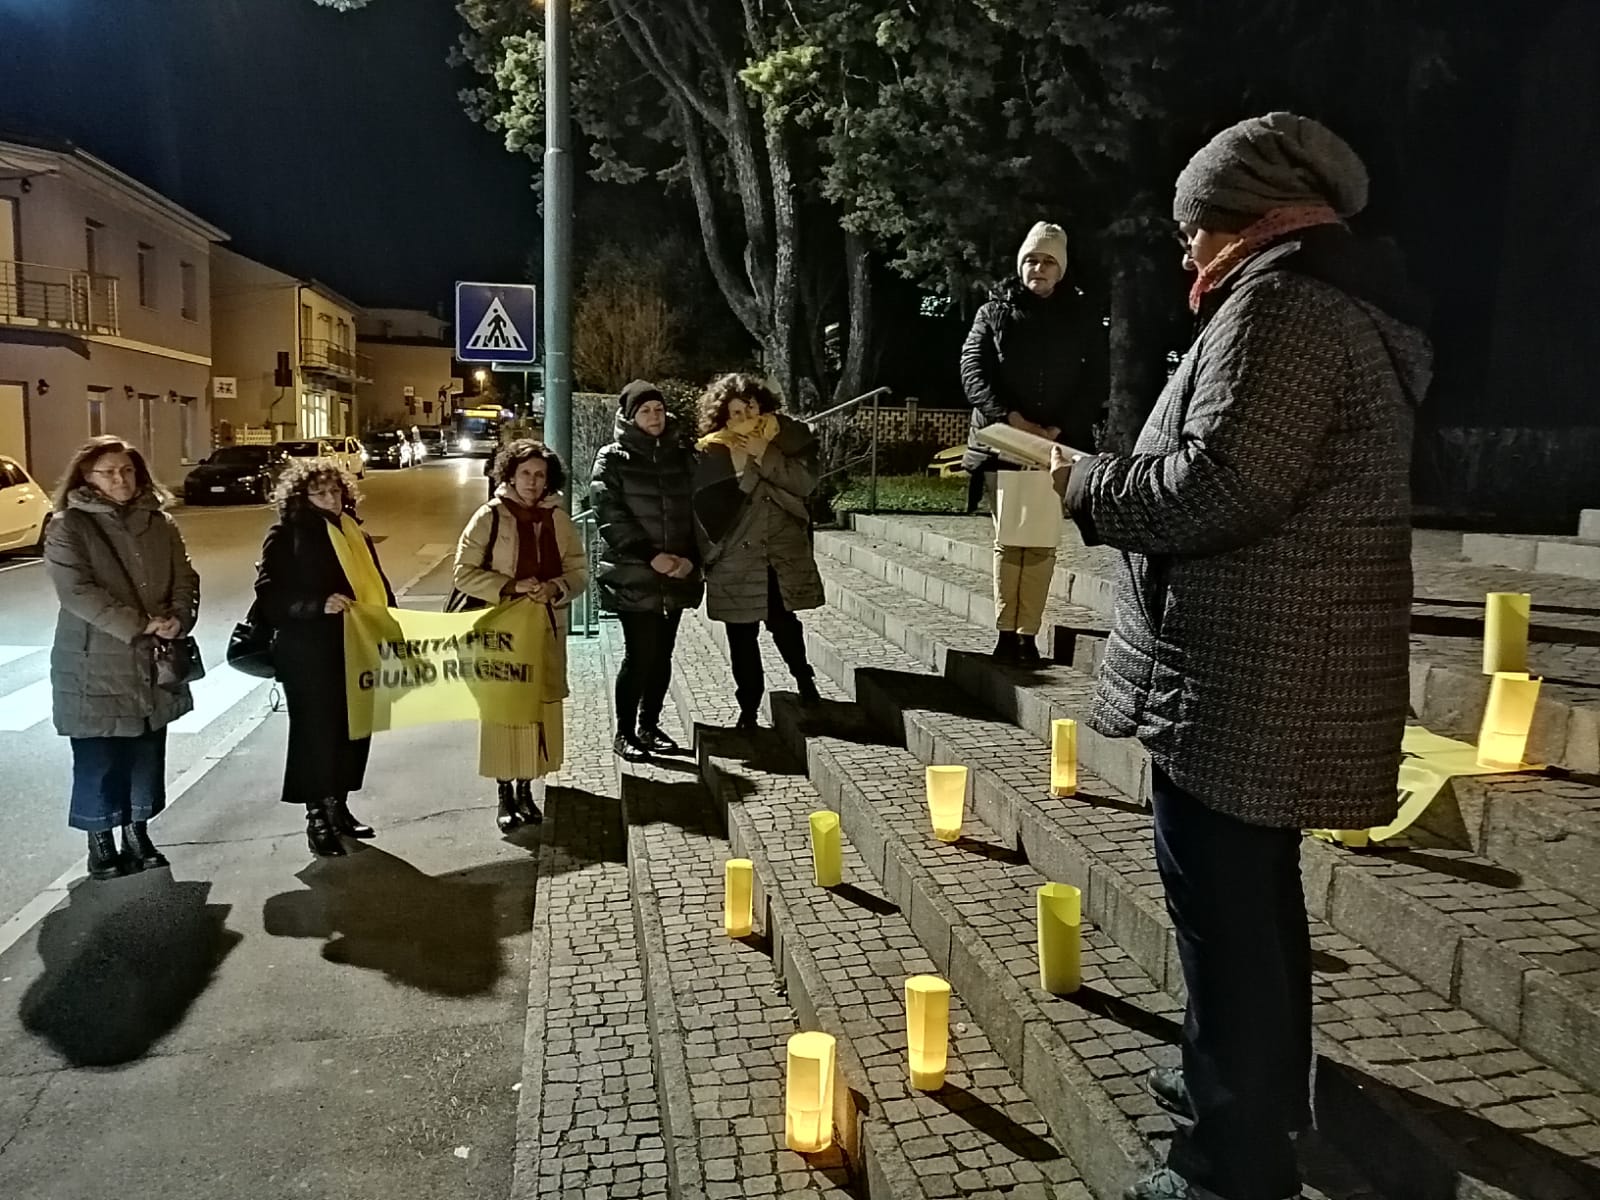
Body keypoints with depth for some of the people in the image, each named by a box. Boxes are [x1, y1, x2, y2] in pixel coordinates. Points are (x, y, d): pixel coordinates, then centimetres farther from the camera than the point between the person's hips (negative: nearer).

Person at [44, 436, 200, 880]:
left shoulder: (160, 524, 7)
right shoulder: (68, 526, -8)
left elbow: (185, 580, 4)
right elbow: (77, 591, -18)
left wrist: (178, 619, -16)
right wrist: (140, 625, -23)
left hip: (153, 662, 5)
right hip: (94, 666, -4)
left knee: (148, 753, 13)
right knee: (98, 759, 4)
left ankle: (137, 831, 28)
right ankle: (100, 842, 20)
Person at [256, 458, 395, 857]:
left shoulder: (355, 533, 16)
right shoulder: (286, 535, -4)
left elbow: (377, 585, 22)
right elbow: (269, 593, -12)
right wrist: (319, 603, -25)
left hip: (356, 649, 6)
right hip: (309, 655, -6)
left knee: (353, 730, 10)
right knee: (316, 732, -1)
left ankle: (338, 806, 25)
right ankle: (317, 817, 10)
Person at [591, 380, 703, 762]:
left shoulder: (682, 456, 12)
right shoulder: (613, 458, -1)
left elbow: (698, 510, 11)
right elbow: (610, 516, -9)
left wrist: (691, 557, -5)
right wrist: (651, 556, -16)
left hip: (676, 576, 4)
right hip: (633, 576, -4)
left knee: (662, 654, 8)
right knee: (640, 654, -6)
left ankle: (649, 727, 22)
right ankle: (624, 733, 8)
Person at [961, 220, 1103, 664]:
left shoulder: (1082, 317, 9)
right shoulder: (994, 311, 8)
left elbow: (1095, 381, 4)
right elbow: (972, 367, -2)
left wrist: (1062, 428, -11)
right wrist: (1007, 416, -16)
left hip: (1058, 444, 0)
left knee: (1042, 541, 0)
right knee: (1007, 537, 0)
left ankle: (1028, 633, 4)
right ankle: (1006, 631, 3)